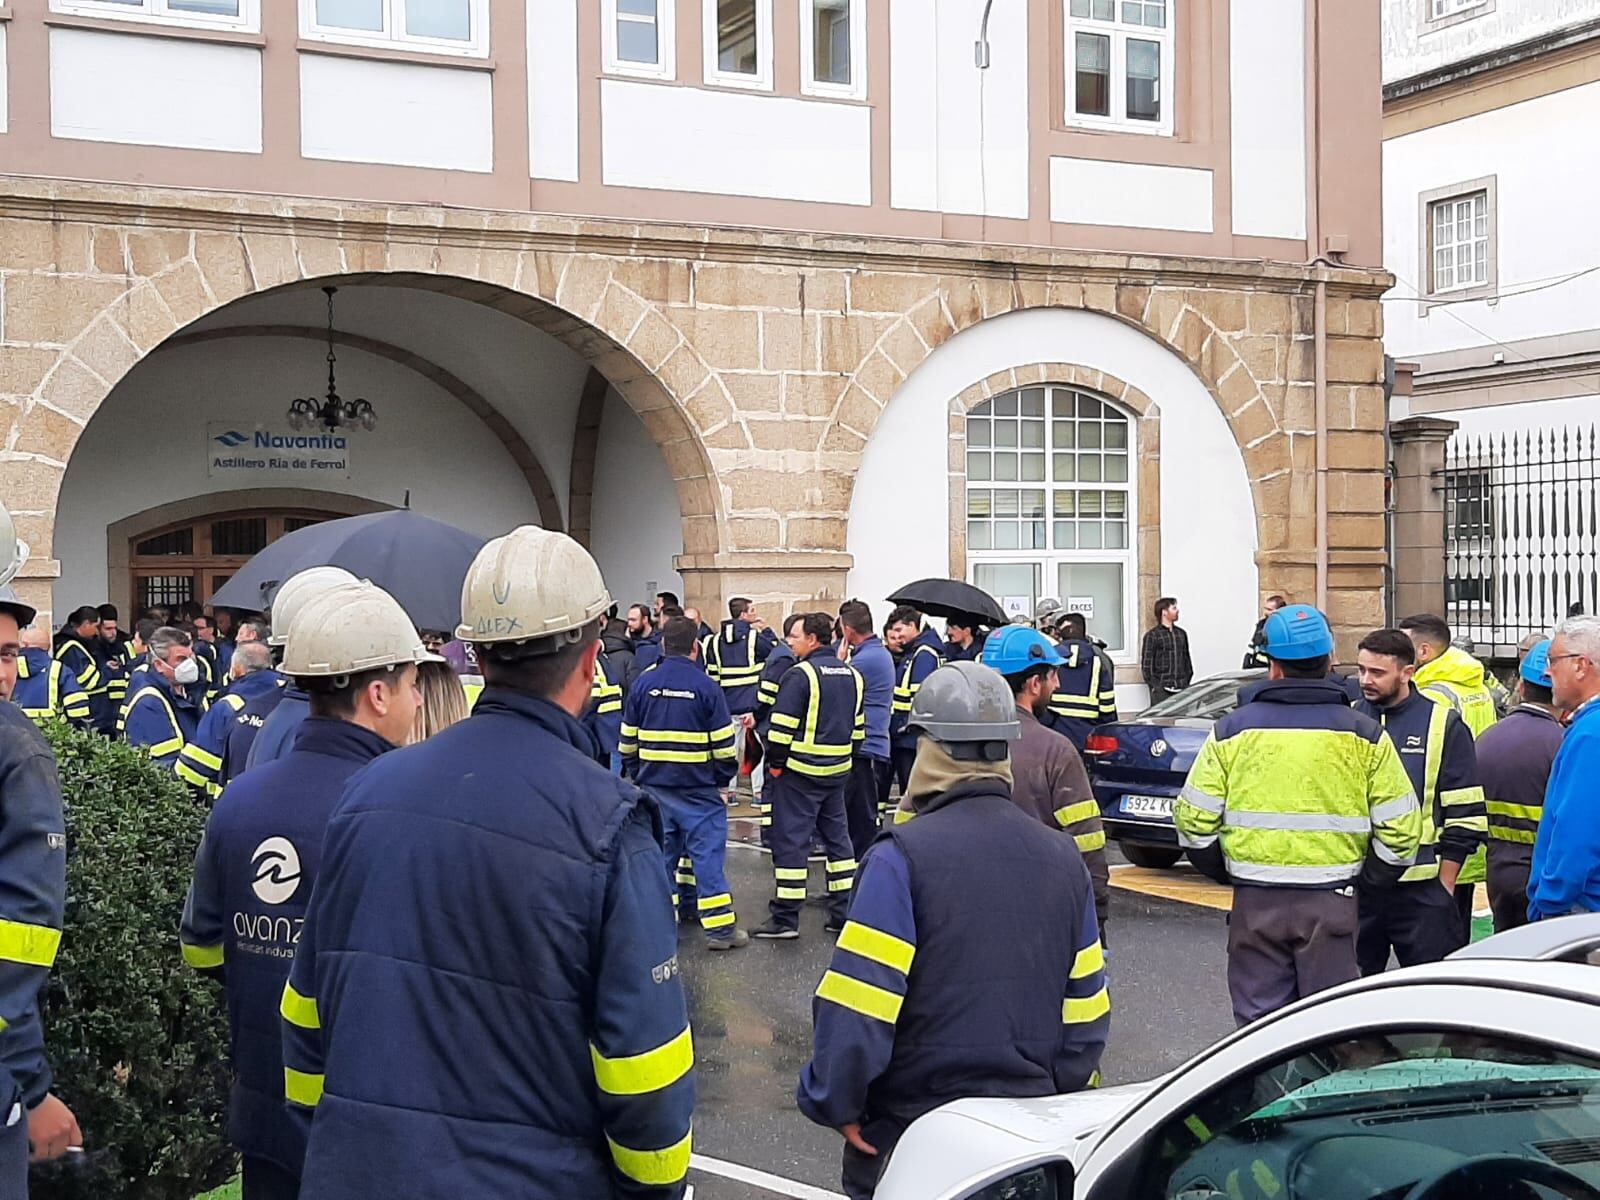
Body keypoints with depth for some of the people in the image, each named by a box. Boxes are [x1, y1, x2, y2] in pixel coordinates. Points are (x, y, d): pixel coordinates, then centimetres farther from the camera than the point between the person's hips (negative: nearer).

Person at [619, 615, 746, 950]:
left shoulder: (642, 684, -1)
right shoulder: (706, 687, -11)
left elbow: (628, 740, 6)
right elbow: (724, 745, -8)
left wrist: (638, 773, 18)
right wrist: (724, 776, 8)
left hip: (654, 785, 4)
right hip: (698, 788, -4)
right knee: (707, 853, 0)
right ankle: (719, 927, 1)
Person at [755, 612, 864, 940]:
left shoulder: (800, 674, -14)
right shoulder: (852, 676, 10)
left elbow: (782, 728, -17)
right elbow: (858, 728, 16)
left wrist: (775, 764, -6)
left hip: (799, 771, -7)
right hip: (838, 771, 7)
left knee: (790, 840, -2)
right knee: (837, 836, 15)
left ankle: (785, 919, 1)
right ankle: (844, 912, 18)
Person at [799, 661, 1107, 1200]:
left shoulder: (903, 856, -17)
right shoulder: (1063, 858, 2)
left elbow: (857, 1004, -21)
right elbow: (1084, 1009, 8)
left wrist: (837, 1104, -9)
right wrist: (1062, 1093, 18)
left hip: (912, 1130, -5)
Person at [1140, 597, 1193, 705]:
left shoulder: (1181, 633, 16)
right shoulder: (1152, 635, -2)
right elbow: (1146, 664, -4)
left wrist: (1187, 681, 13)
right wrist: (1153, 685, -10)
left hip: (1181, 688, 6)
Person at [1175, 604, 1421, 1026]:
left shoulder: (1232, 730, -1)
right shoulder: (1363, 734, 1)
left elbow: (1194, 818, -1)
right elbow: (1400, 826, 0)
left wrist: (1225, 871, 14)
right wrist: (1375, 878, 16)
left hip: (1255, 901, 0)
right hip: (1332, 900, 0)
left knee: (1259, 1020, 8)